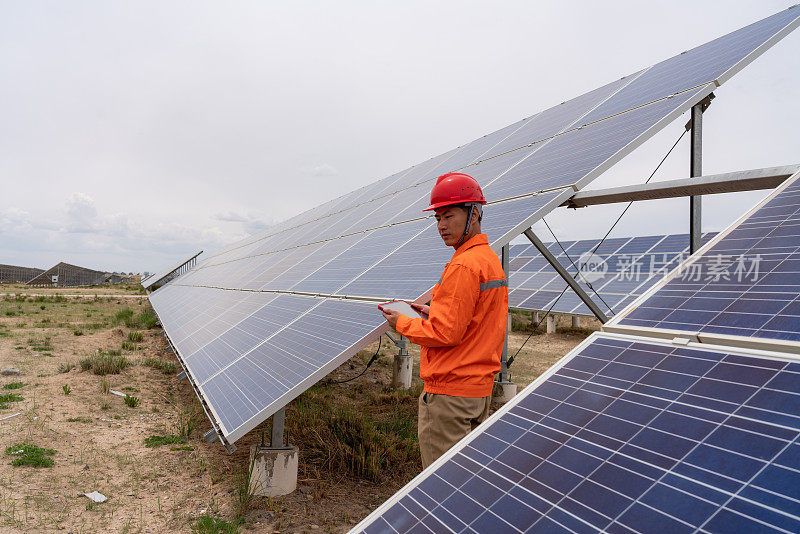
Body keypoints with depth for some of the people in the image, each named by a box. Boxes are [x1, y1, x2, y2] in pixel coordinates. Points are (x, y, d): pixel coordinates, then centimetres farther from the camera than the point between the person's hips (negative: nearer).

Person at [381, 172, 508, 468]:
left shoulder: (463, 266, -20)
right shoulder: (491, 259, 11)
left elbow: (445, 333, -22)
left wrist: (402, 323, -7)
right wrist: (434, 315, 10)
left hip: (449, 392, -10)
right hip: (481, 388, 10)